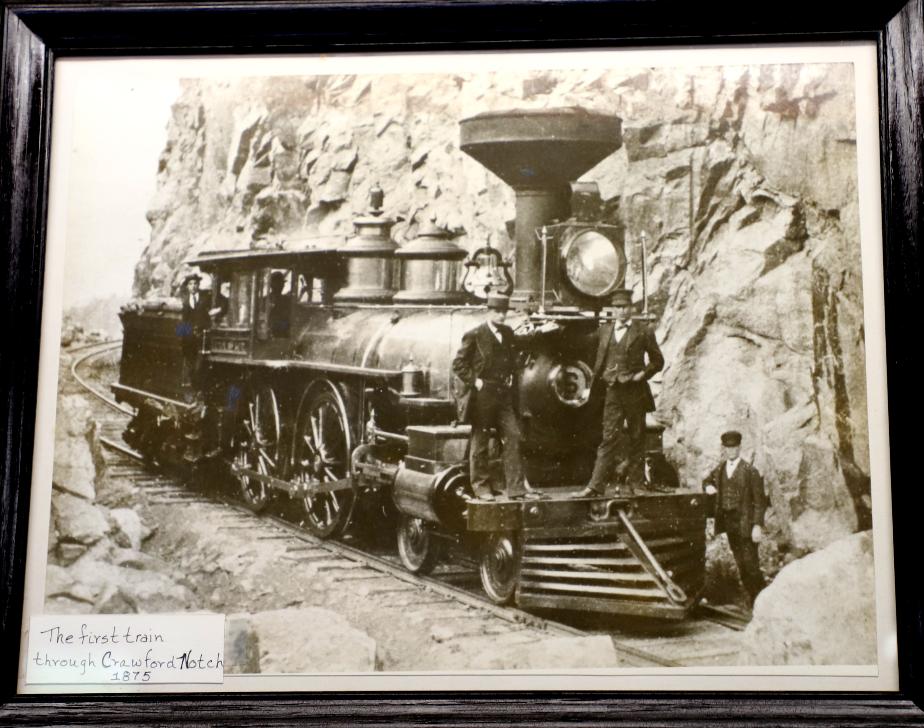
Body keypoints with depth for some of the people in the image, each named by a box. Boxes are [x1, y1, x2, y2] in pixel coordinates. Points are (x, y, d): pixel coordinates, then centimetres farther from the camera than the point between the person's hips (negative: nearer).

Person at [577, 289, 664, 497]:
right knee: (609, 437, -4)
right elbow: (599, 360, 20)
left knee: (636, 439, 6)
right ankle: (596, 485, -7)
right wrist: (600, 377, 6)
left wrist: (643, 374, -6)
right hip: (613, 392, 2)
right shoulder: (604, 331, 9)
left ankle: (634, 484, 15)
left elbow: (657, 361, 6)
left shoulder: (643, 332, 1)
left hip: (635, 392, -1)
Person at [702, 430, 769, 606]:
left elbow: (759, 501, -8)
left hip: (745, 523, -5)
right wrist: (708, 486, 6)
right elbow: (707, 480, 30)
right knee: (741, 564, 9)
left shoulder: (750, 471, -6)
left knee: (750, 563, -9)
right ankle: (754, 600, 18)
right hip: (728, 522, 6)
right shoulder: (719, 469, 10)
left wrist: (757, 525, -15)